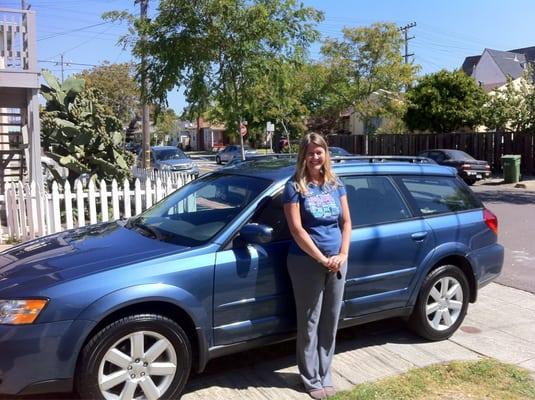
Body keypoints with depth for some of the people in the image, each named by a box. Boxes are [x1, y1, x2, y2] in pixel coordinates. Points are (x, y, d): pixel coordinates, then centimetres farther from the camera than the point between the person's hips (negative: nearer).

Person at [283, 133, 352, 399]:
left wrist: (343, 254, -5)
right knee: (310, 322, 5)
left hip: (337, 262, 5)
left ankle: (325, 375, 27)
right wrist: (322, 259, -15)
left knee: (330, 321, 12)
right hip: (307, 262, -5)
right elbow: (297, 229, -13)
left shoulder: (336, 185, 8)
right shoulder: (295, 187, -7)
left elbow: (346, 221, 9)